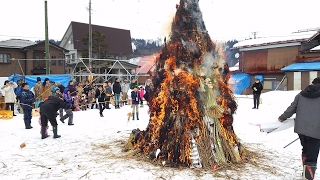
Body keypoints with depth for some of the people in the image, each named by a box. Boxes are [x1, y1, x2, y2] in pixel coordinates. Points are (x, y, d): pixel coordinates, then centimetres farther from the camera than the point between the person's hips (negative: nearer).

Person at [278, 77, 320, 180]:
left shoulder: (301, 95, 8)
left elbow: (291, 109, 10)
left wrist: (282, 118, 23)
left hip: (301, 128, 5)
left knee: (305, 150, 23)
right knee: (311, 156, -2)